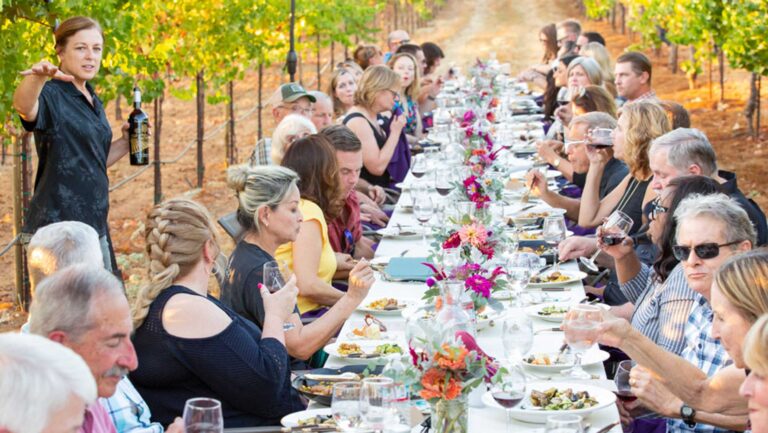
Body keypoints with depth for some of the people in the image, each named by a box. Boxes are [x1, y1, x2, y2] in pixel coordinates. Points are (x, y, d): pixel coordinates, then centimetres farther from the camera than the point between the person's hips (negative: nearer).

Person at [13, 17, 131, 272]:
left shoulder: (93, 101, 14)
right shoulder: (52, 96, -10)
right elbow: (24, 107, -35)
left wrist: (126, 142, 7)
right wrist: (37, 77, -55)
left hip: (95, 226, 9)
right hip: (57, 229, -8)